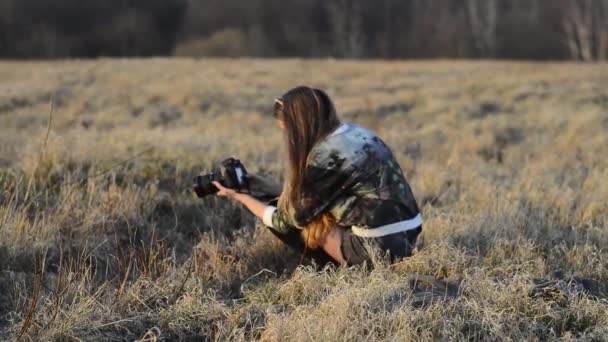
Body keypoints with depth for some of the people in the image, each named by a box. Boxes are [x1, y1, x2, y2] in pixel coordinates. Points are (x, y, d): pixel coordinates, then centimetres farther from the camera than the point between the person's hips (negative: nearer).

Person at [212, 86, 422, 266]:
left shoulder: (325, 156, -14)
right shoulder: (353, 133, 9)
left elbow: (289, 220, -1)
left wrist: (242, 198, 11)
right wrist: (266, 185, 26)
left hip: (381, 247, -8)